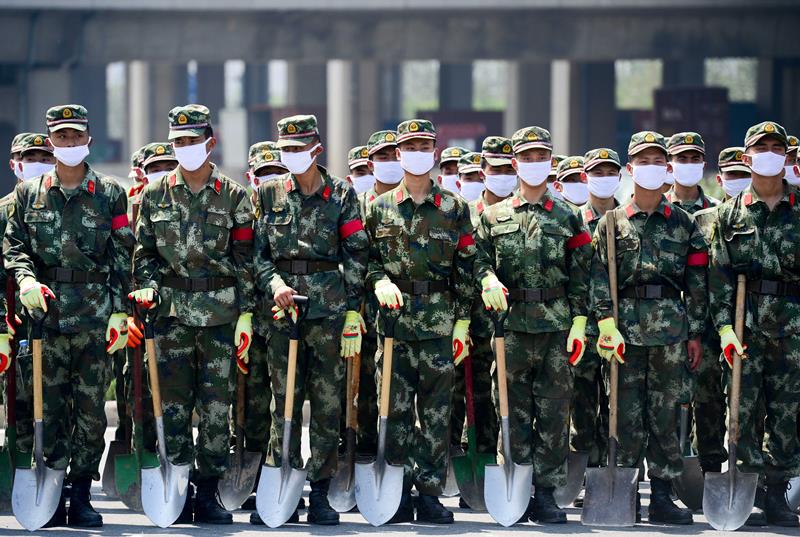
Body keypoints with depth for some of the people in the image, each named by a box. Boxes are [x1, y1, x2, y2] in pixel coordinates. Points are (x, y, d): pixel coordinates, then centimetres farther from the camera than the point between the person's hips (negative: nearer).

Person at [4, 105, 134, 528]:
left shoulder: (110, 194, 7)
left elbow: (122, 257, 6)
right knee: (50, 405, 1)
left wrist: (120, 311, -1)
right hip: (46, 310, 1)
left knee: (91, 406, 1)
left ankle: (81, 496, 8)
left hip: (96, 314, 0)